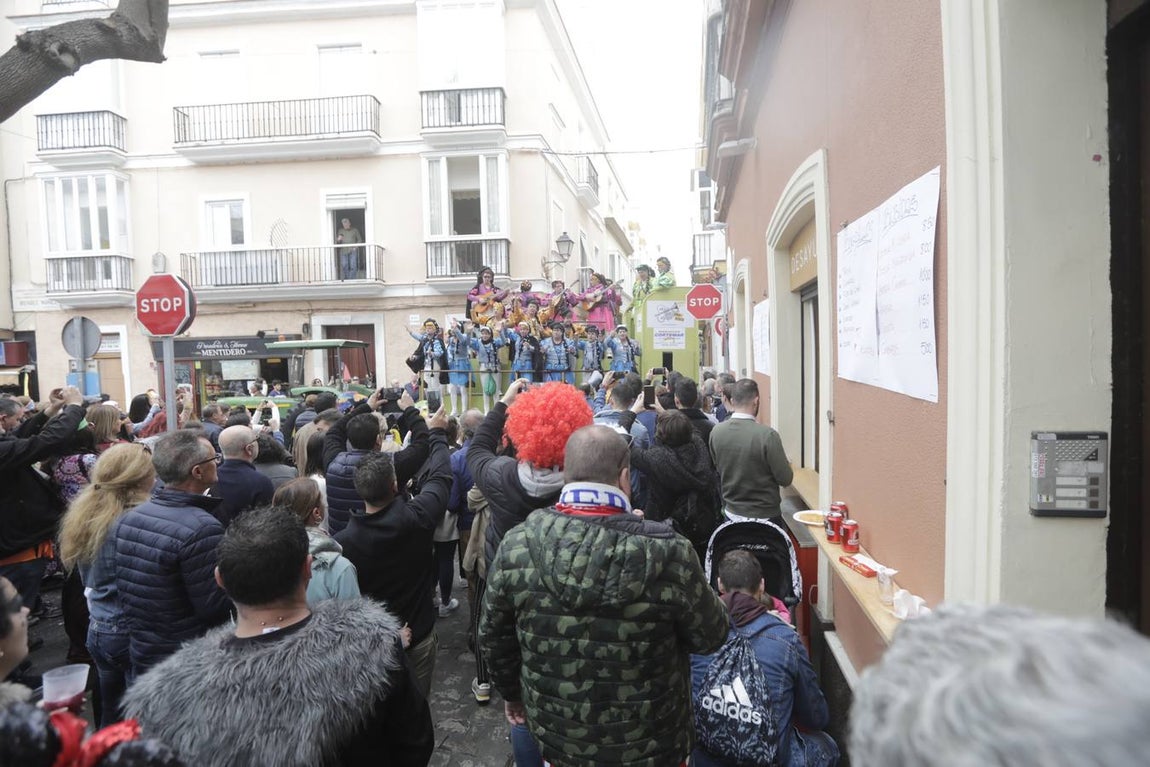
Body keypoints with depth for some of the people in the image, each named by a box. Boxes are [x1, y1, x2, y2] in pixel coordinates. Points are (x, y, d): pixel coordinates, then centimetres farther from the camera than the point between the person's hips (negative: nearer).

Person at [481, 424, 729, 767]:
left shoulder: (515, 546, -18)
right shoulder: (667, 553, -28)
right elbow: (710, 637, -12)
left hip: (553, 736, 2)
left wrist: (511, 693, 14)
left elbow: (494, 636, -3)